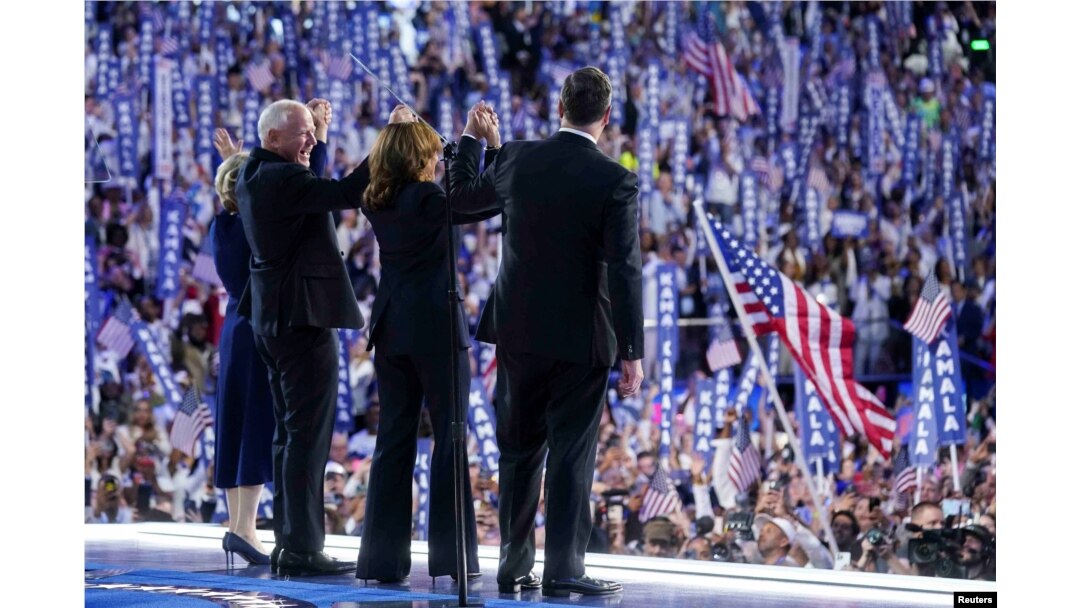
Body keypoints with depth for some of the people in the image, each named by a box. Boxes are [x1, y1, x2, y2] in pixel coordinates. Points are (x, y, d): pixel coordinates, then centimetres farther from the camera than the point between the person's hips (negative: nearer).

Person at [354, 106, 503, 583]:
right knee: (449, 438, 1)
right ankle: (452, 554, -1)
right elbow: (491, 202, -11)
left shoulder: (376, 202, 6)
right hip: (435, 328, -6)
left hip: (391, 329, 6)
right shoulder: (428, 199, -14)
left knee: (393, 439, 8)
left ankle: (382, 556, 6)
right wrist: (494, 142, -4)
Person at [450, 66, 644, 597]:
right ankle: (564, 569, 0)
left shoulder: (516, 160, -1)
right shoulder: (615, 182, -12)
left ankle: (514, 565, 17)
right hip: (581, 336, -4)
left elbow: (461, 192, 19)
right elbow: (624, 272, -15)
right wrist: (632, 352, -10)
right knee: (571, 454, 1)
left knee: (519, 452, 13)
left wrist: (471, 138, 35)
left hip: (518, 331, 4)